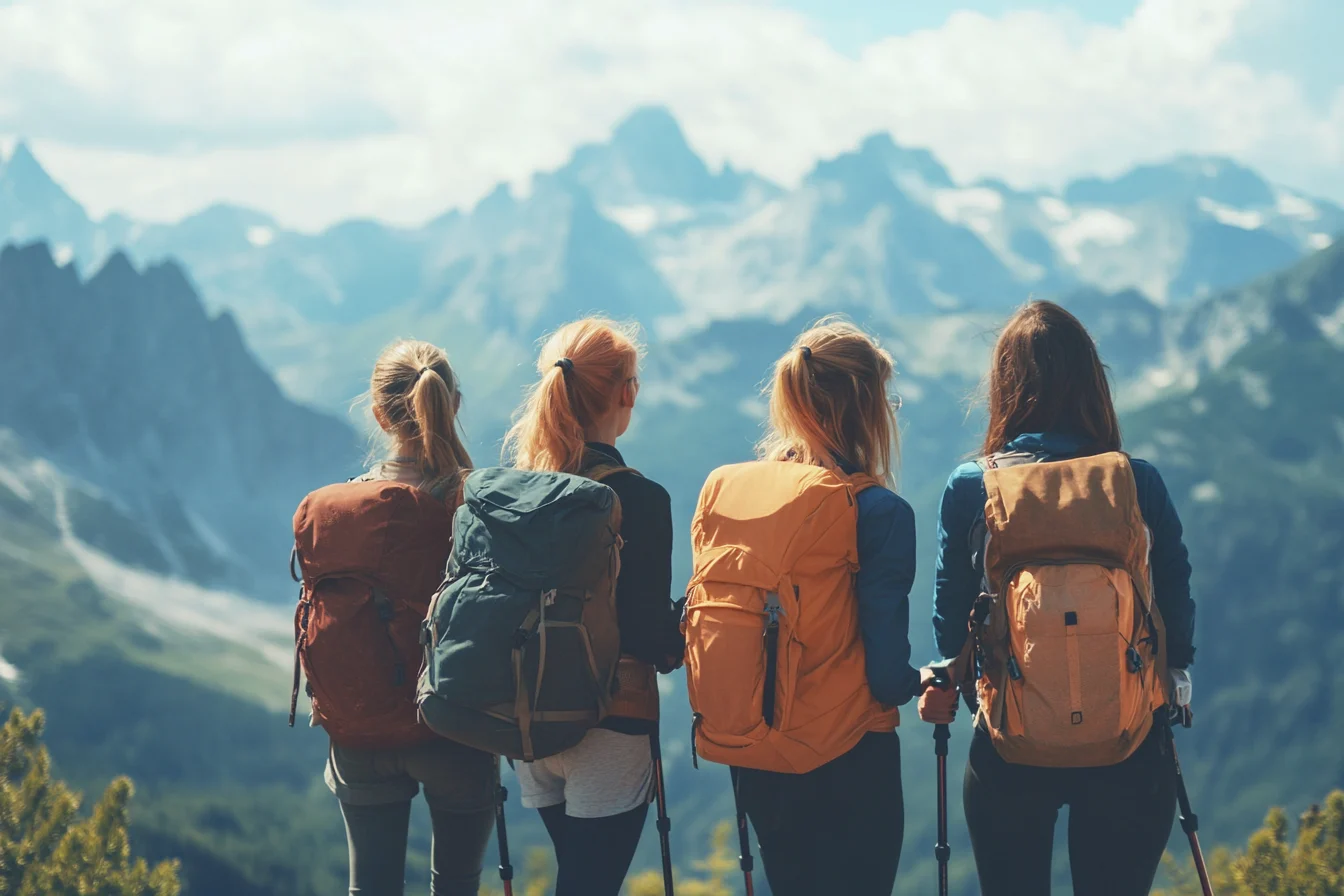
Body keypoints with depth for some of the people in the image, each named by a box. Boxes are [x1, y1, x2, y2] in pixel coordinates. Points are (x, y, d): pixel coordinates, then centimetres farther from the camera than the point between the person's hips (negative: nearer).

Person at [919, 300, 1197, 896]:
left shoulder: (968, 490, -6)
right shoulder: (1139, 483, -6)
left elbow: (951, 611, 2)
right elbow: (1177, 600, 3)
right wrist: (1175, 676, 21)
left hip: (1009, 751, 0)